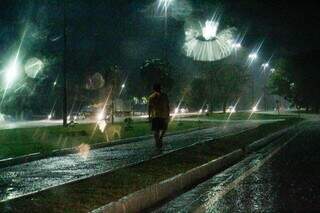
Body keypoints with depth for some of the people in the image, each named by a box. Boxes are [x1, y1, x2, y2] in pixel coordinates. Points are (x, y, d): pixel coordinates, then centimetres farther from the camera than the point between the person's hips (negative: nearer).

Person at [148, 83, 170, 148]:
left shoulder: (151, 97, 3)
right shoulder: (164, 96, 4)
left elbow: (149, 107, -2)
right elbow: (167, 106, 2)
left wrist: (149, 116, 2)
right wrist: (168, 115, 8)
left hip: (154, 115, 0)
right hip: (163, 115, 0)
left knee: (155, 130, 4)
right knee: (163, 128, 18)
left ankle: (157, 143, -3)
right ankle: (160, 138, -4)